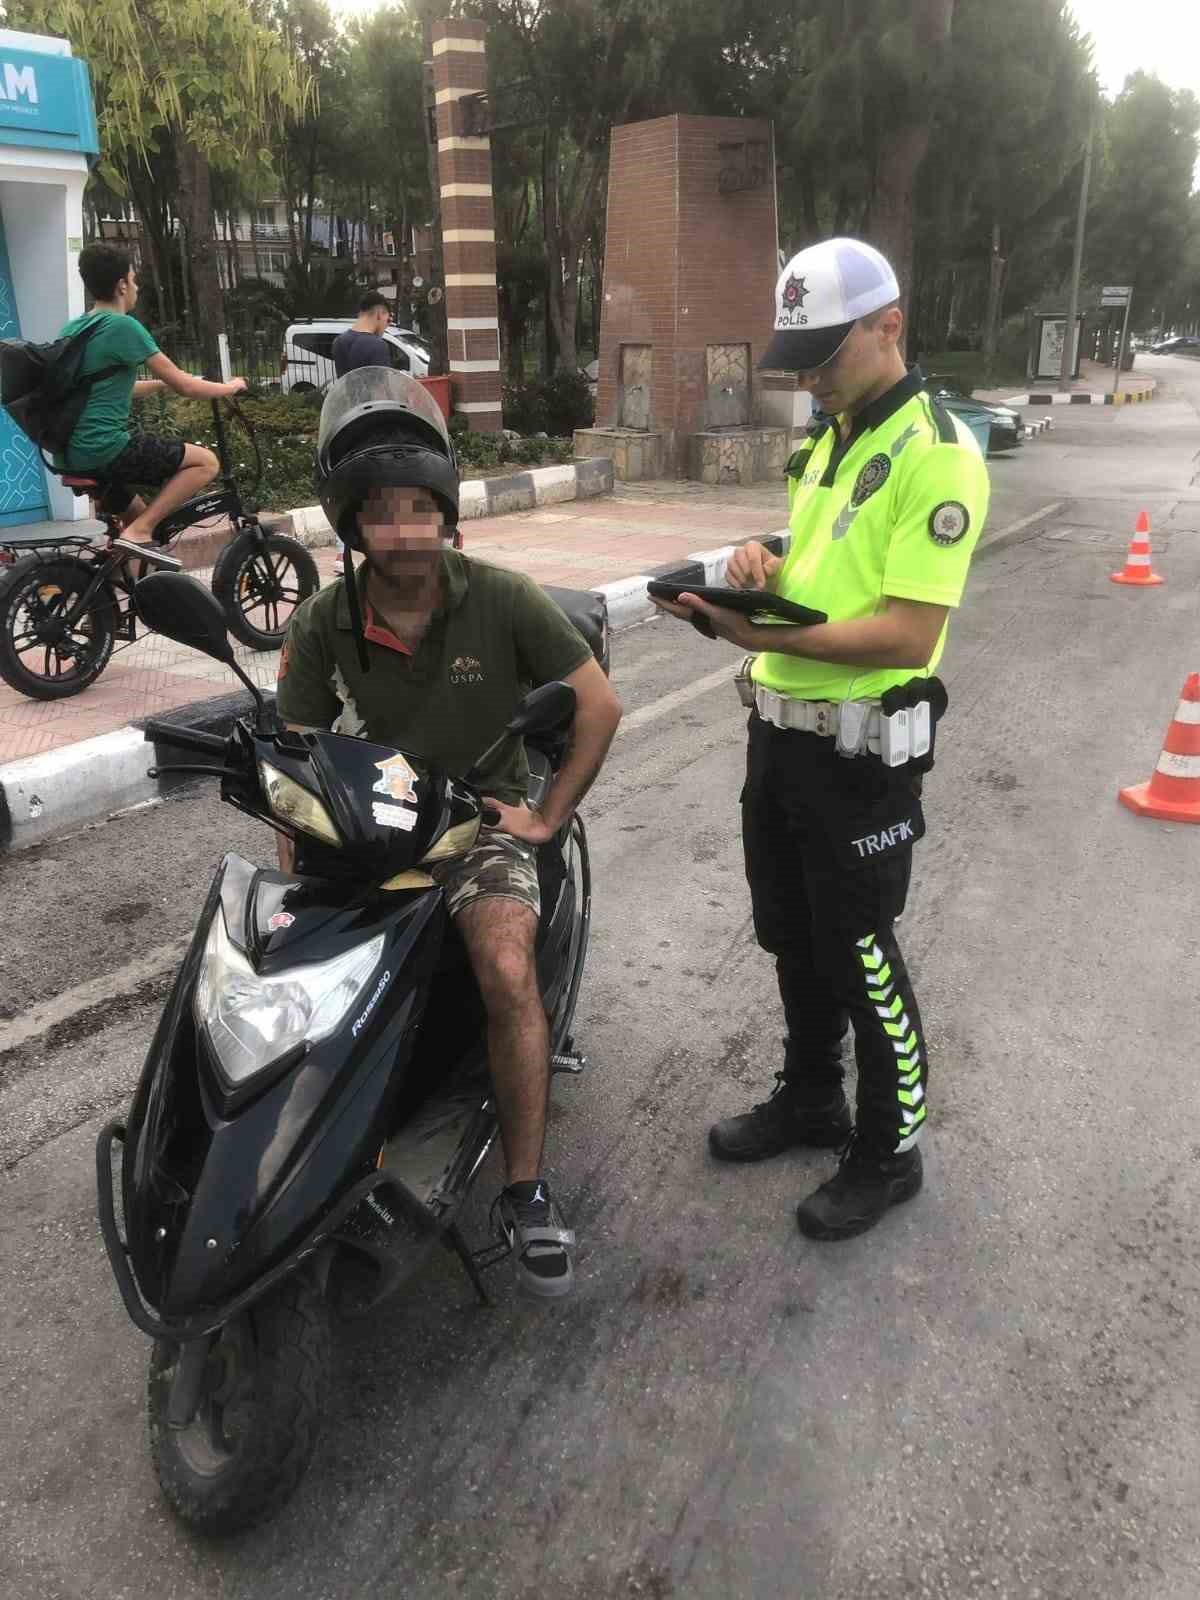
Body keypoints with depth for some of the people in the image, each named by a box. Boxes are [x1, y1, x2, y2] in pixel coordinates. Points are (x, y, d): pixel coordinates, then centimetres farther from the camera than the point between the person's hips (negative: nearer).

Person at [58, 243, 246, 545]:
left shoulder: (73, 328, 15)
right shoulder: (123, 326, -10)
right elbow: (185, 386, -8)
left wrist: (163, 382, 36)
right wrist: (230, 387, 9)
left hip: (72, 456, 9)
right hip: (105, 449, -9)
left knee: (139, 516, 27)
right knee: (207, 462, -3)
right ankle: (139, 532, -11)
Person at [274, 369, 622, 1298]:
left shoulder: (504, 601, -11)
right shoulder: (324, 625, -4)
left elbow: (600, 704, -4)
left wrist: (549, 816, -7)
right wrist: (297, 872, -9)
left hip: (480, 815, -3)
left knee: (509, 973, -27)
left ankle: (527, 1193, -11)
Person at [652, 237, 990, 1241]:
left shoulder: (936, 452, -15)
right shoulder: (829, 443, 14)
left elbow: (908, 634, -23)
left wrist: (768, 634, -31)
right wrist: (766, 563, -1)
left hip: (860, 753, -9)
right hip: (782, 733, 9)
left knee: (861, 957, 4)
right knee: (791, 936, 20)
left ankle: (891, 1151, 25)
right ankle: (810, 1100, 40)